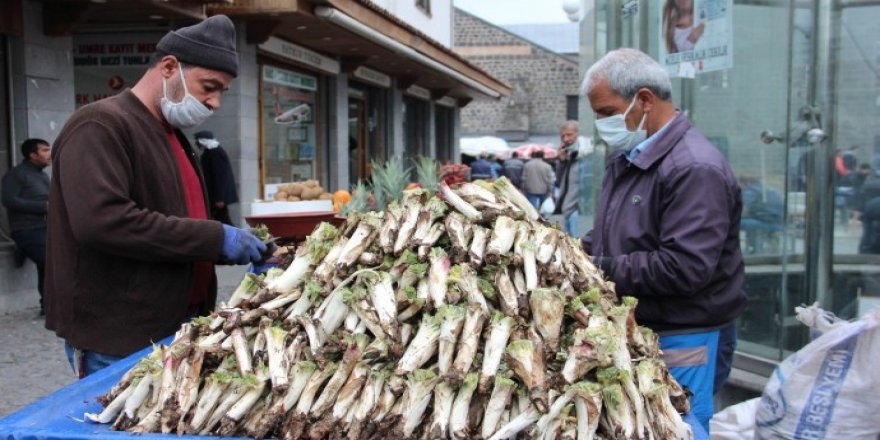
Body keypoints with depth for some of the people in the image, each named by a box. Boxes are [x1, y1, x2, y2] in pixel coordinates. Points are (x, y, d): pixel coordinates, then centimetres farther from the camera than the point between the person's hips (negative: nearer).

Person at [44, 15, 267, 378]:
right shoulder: (100, 127, -13)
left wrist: (233, 247, 7)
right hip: (119, 340, -9)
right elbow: (100, 221, -28)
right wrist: (217, 238, -23)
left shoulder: (172, 135, 17)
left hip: (176, 325, 9)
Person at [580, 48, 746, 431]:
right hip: (633, 331, 9)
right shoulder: (627, 160, 12)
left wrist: (603, 269, -21)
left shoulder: (695, 169, -20)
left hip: (680, 343, -9)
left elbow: (684, 268, -28)